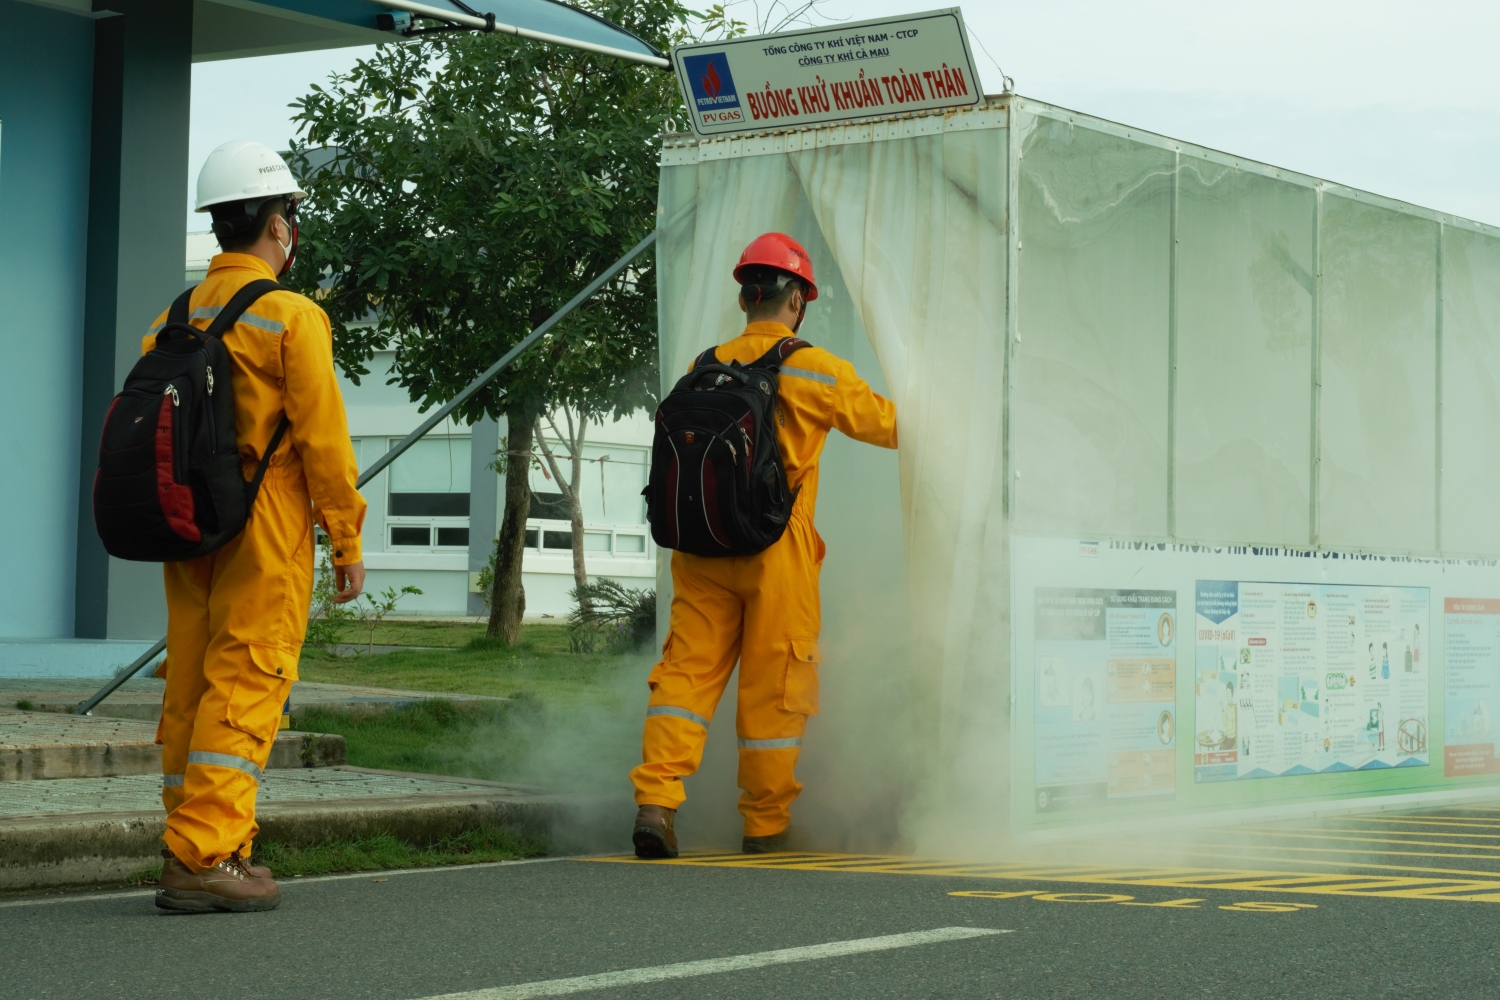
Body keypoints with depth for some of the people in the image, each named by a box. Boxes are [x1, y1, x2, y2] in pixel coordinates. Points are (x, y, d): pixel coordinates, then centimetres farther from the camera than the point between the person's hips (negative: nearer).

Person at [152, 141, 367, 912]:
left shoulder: (175, 318, 11)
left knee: (189, 689, 10)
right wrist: (347, 539, -5)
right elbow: (322, 437, -11)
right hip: (265, 531, -7)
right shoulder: (290, 316, -9)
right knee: (243, 689, -6)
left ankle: (195, 844, 17)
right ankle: (205, 856, -11)